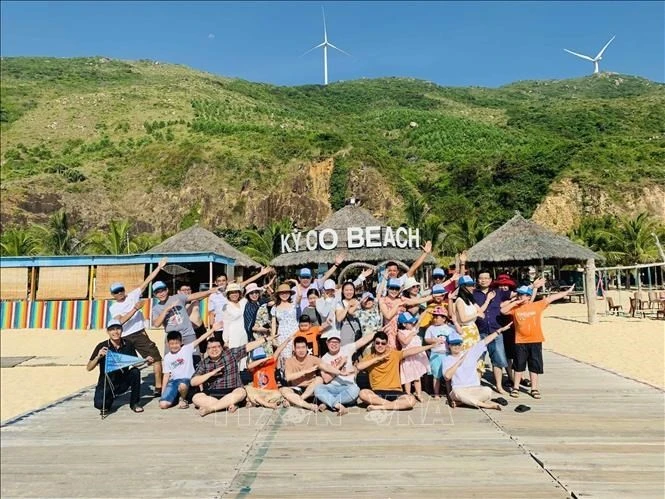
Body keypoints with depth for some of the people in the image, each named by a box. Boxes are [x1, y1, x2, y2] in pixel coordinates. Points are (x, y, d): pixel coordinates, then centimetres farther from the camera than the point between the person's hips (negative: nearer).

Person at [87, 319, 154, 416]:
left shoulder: (128, 345, -5)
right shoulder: (102, 346, -12)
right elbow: (89, 368, -13)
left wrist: (146, 360, -18)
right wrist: (98, 357, -31)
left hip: (123, 382, 2)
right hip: (106, 384, -2)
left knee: (135, 372, -25)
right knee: (99, 404, -27)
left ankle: (134, 403, -5)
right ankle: (110, 398, 12)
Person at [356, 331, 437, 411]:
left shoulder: (395, 354, 5)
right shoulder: (369, 357, 3)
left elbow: (412, 351, 1)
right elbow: (359, 367, -16)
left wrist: (430, 346, -4)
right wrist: (378, 358, -15)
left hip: (394, 392, 1)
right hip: (377, 393, 0)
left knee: (411, 400, -28)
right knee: (363, 393, -32)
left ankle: (379, 406, -21)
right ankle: (393, 404, -19)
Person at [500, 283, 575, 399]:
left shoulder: (537, 305, 0)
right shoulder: (515, 308, 0)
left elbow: (551, 298, 0)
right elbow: (503, 311, -10)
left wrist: (567, 292, 3)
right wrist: (514, 302, -11)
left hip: (535, 341, 0)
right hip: (520, 342, 0)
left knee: (535, 366, 10)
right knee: (519, 366, 9)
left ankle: (534, 389, 21)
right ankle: (515, 388, 20)